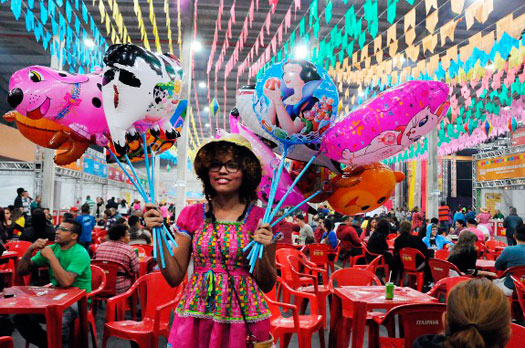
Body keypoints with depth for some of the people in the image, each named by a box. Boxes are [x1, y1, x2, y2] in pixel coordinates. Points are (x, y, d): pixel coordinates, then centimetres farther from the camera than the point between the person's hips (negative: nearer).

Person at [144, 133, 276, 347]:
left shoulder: (261, 218, -4)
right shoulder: (191, 215, 1)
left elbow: (267, 285, 0)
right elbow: (174, 277, 1)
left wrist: (261, 251, -17)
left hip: (242, 320, -1)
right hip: (196, 318, 2)